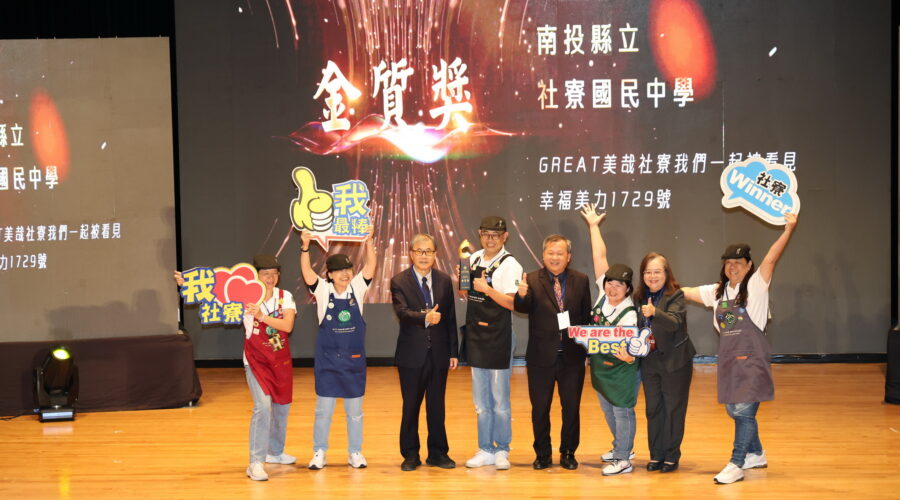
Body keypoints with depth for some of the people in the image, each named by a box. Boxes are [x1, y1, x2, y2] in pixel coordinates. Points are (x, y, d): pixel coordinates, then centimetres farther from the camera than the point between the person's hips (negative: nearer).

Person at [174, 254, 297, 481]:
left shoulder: (285, 297, -5)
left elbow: (288, 326, -20)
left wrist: (262, 317, -33)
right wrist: (187, 284, -30)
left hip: (281, 360, 4)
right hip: (256, 360, -4)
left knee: (282, 406, 16)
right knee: (263, 406, -19)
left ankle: (275, 452, 39)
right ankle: (256, 463, -16)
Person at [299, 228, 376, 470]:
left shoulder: (357, 288, 0)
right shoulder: (323, 290, -4)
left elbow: (371, 266, -13)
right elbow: (307, 274, -19)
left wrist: (369, 241, -27)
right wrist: (305, 248, -34)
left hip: (354, 359, 2)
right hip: (328, 358, -1)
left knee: (355, 409, 10)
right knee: (323, 408, 5)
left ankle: (355, 453, 20)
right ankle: (319, 452, 15)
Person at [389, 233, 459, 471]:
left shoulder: (444, 280, 6)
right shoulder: (399, 281, -5)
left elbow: (450, 318, 7)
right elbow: (402, 312, -21)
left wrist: (454, 352, 6)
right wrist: (425, 317, -39)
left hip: (439, 353, 3)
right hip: (412, 354, -2)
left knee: (437, 406, 9)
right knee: (411, 406, 6)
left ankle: (438, 453, 20)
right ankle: (410, 455, 17)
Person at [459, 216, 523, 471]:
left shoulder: (509, 265, -10)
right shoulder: (474, 259, 10)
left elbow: (512, 303, -17)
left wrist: (487, 289, -26)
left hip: (498, 337, -6)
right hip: (475, 336, 6)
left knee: (500, 399, 1)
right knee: (480, 400, 12)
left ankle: (502, 450, 13)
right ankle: (485, 450, 20)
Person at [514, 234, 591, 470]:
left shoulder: (580, 281, 3)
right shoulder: (532, 280, -4)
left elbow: (587, 316, 5)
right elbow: (522, 308, -19)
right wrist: (521, 295, -40)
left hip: (572, 355, 1)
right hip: (541, 355, -1)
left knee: (571, 407, 9)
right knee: (540, 408, 8)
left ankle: (568, 453, 23)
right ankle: (542, 454, 22)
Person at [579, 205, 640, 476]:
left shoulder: (629, 315, -23)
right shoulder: (604, 293, -7)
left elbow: (630, 348, -24)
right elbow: (600, 257, -4)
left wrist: (628, 357, -47)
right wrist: (593, 226, 0)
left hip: (621, 370, -7)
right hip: (600, 365, 7)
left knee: (622, 411, 0)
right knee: (608, 409, 19)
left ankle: (624, 459, 8)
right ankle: (621, 447, 36)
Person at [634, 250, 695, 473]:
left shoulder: (675, 296, -12)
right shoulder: (639, 298, 4)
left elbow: (674, 323, -27)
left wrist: (654, 313, -43)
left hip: (674, 361, -5)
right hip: (649, 361, 5)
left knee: (674, 409, 4)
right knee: (653, 409, 11)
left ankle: (672, 455, 13)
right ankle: (656, 454, 20)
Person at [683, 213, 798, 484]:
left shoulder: (755, 285, -4)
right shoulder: (717, 291, 13)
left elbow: (771, 259, -16)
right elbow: (685, 292, 17)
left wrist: (789, 230, -26)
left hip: (752, 358, -7)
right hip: (729, 358, 7)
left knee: (744, 410, -10)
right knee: (734, 409, 14)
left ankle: (736, 465, -5)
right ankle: (756, 454, 32)